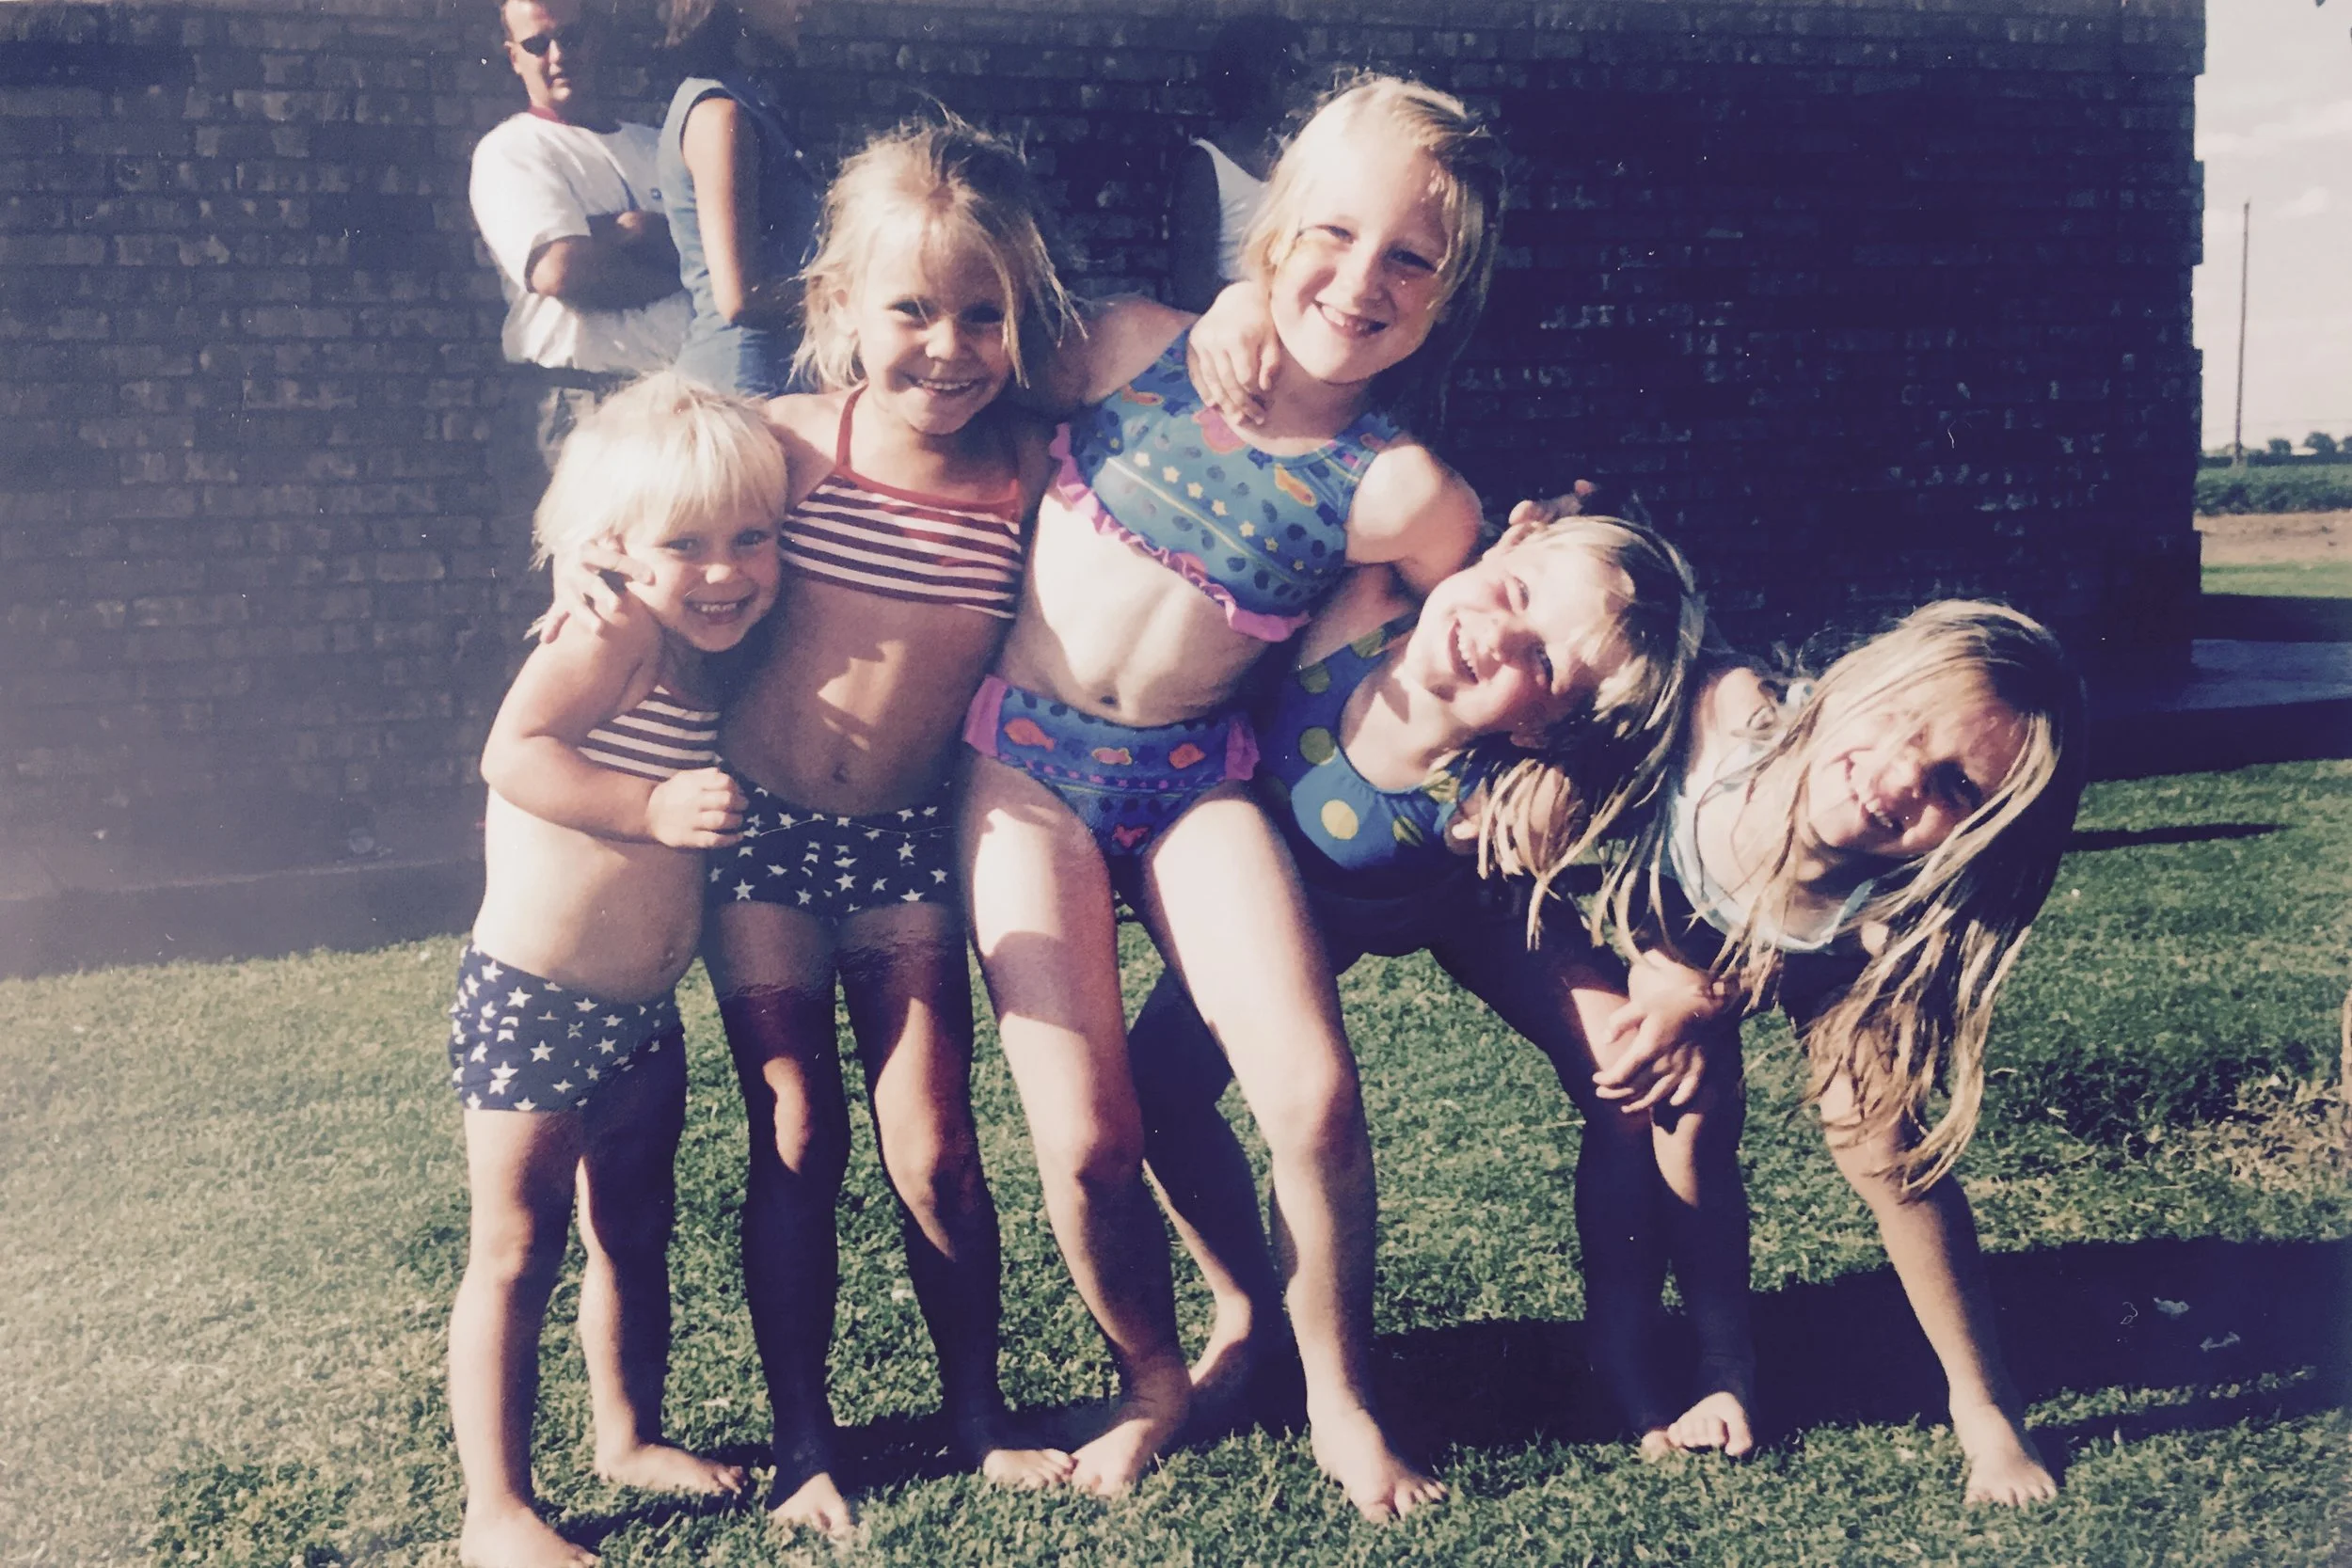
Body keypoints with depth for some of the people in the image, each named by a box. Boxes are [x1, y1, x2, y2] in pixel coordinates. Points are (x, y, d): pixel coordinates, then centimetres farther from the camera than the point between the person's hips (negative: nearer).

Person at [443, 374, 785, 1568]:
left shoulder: (705, 664, 6)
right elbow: (512, 751, -30)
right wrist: (653, 807, -37)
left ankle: (628, 1436, 39)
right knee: (517, 1256, 2)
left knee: (635, 1236, 21)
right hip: (533, 1007, -8)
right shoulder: (615, 635, -18)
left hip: (641, 1012, 8)